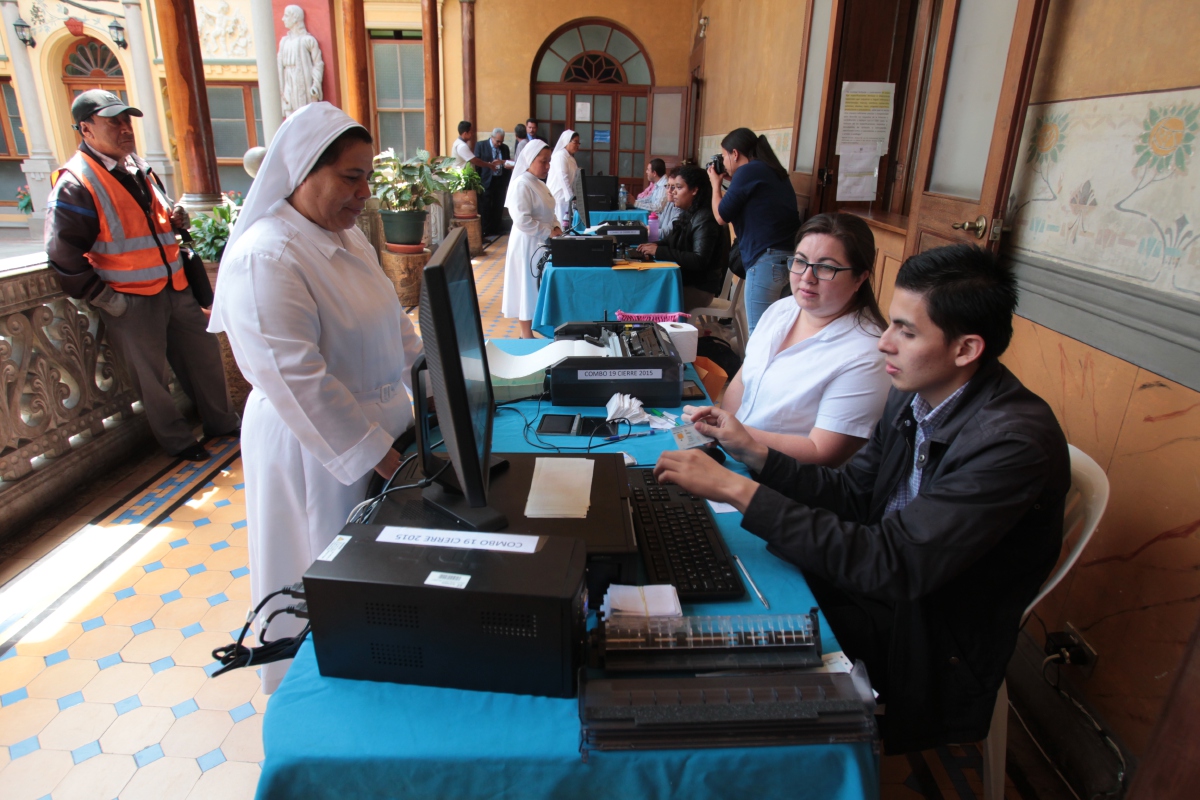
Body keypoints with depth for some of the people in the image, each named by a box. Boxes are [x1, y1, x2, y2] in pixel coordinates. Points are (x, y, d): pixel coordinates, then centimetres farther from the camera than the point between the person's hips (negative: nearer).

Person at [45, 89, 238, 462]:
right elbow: (63, 256, -16)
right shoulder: (74, 185, -14)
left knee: (205, 352, 14)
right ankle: (178, 441, 24)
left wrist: (176, 218, 3)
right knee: (152, 377, 7)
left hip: (174, 287, 7)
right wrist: (105, 298, -15)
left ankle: (222, 422, 31)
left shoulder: (140, 169, 10)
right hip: (132, 301, -7)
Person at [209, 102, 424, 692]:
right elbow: (297, 379, -25)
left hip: (377, 425, 8)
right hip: (317, 447, -8)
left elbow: (394, 324, 14)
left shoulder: (348, 236, 7)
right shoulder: (266, 258, -21)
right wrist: (372, 451, -23)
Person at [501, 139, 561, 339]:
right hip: (527, 245, -9)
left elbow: (547, 213, 22)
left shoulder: (540, 184, 13)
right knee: (527, 289, -2)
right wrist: (548, 232, -20)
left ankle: (530, 333, 22)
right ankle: (527, 338, 6)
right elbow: (522, 220, -25)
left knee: (537, 290, 13)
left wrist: (556, 227, 2)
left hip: (541, 244, 9)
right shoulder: (521, 184, -17)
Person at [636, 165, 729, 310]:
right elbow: (672, 242, 19)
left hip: (700, 288, -8)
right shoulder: (687, 215, 10)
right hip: (683, 280, 8)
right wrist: (653, 246, -3)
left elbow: (699, 261, -25)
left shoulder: (705, 220, -17)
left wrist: (659, 251, -23)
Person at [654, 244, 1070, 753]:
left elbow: (890, 567, -32)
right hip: (883, 577, 7)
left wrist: (739, 490, -33)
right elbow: (851, 495, 4)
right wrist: (752, 450, -9)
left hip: (932, 650, -6)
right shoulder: (916, 393, -2)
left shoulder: (1015, 440, -28)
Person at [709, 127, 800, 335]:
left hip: (767, 262, -9)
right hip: (792, 258, 9)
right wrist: (732, 182, 27)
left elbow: (721, 216, -1)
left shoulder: (748, 171, -5)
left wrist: (716, 183, 14)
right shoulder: (773, 171, 20)